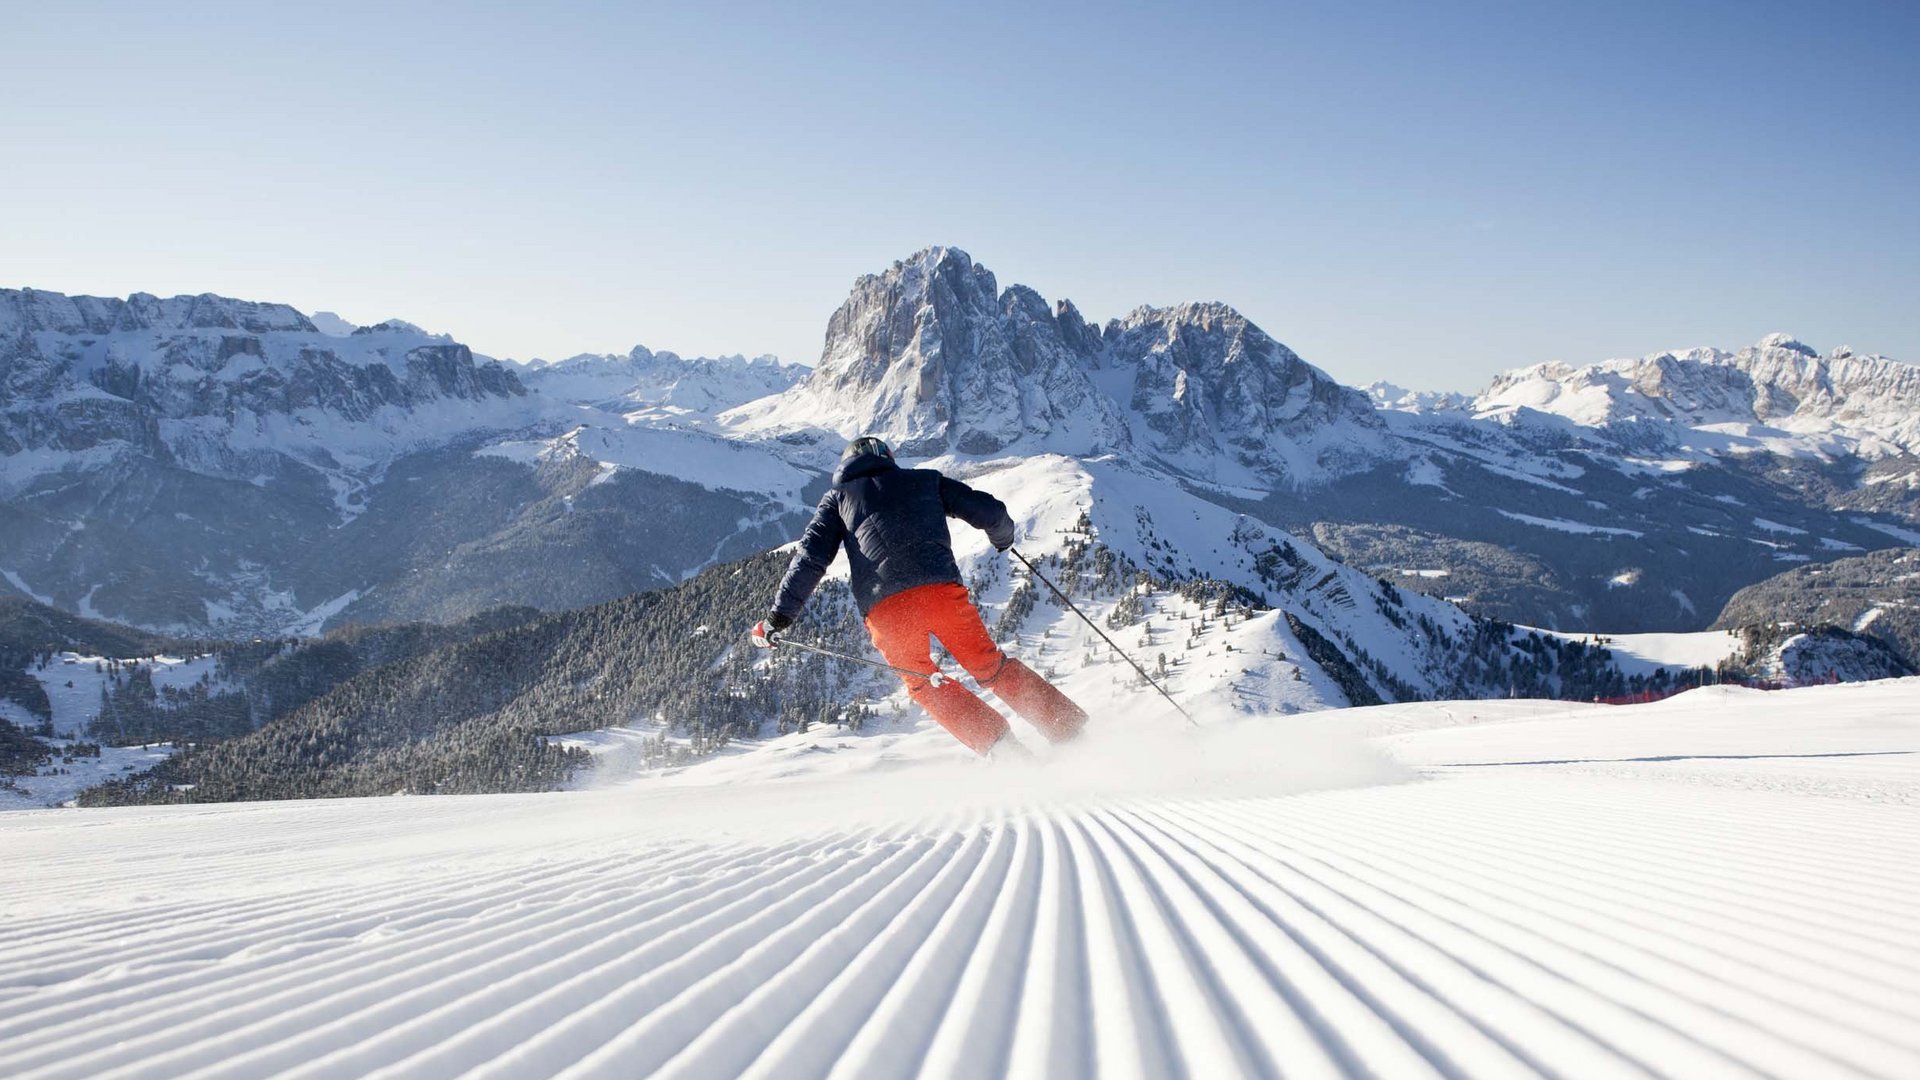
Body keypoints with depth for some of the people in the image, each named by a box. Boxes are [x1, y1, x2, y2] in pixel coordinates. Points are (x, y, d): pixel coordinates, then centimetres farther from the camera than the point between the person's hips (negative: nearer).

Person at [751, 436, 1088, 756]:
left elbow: (811, 556, 10)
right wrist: (1003, 537, 43)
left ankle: (1000, 746, 6)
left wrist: (779, 614, 11)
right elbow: (989, 511, 20)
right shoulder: (924, 480, 24)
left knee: (922, 683, 21)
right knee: (990, 666, 17)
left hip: (885, 608, -1)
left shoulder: (838, 497, 23)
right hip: (942, 591, 1)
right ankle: (1071, 728, 10)